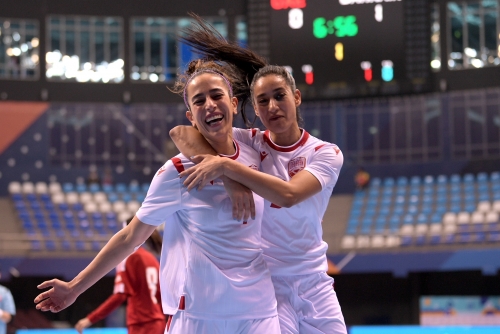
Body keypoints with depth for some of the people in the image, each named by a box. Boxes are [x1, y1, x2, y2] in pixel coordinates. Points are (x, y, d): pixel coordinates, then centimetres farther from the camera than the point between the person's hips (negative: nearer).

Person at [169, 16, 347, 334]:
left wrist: (226, 166, -31)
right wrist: (230, 182, -28)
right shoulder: (250, 142, -3)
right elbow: (181, 132, -15)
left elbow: (288, 194, -23)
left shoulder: (326, 153, -4)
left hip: (314, 283, 1)